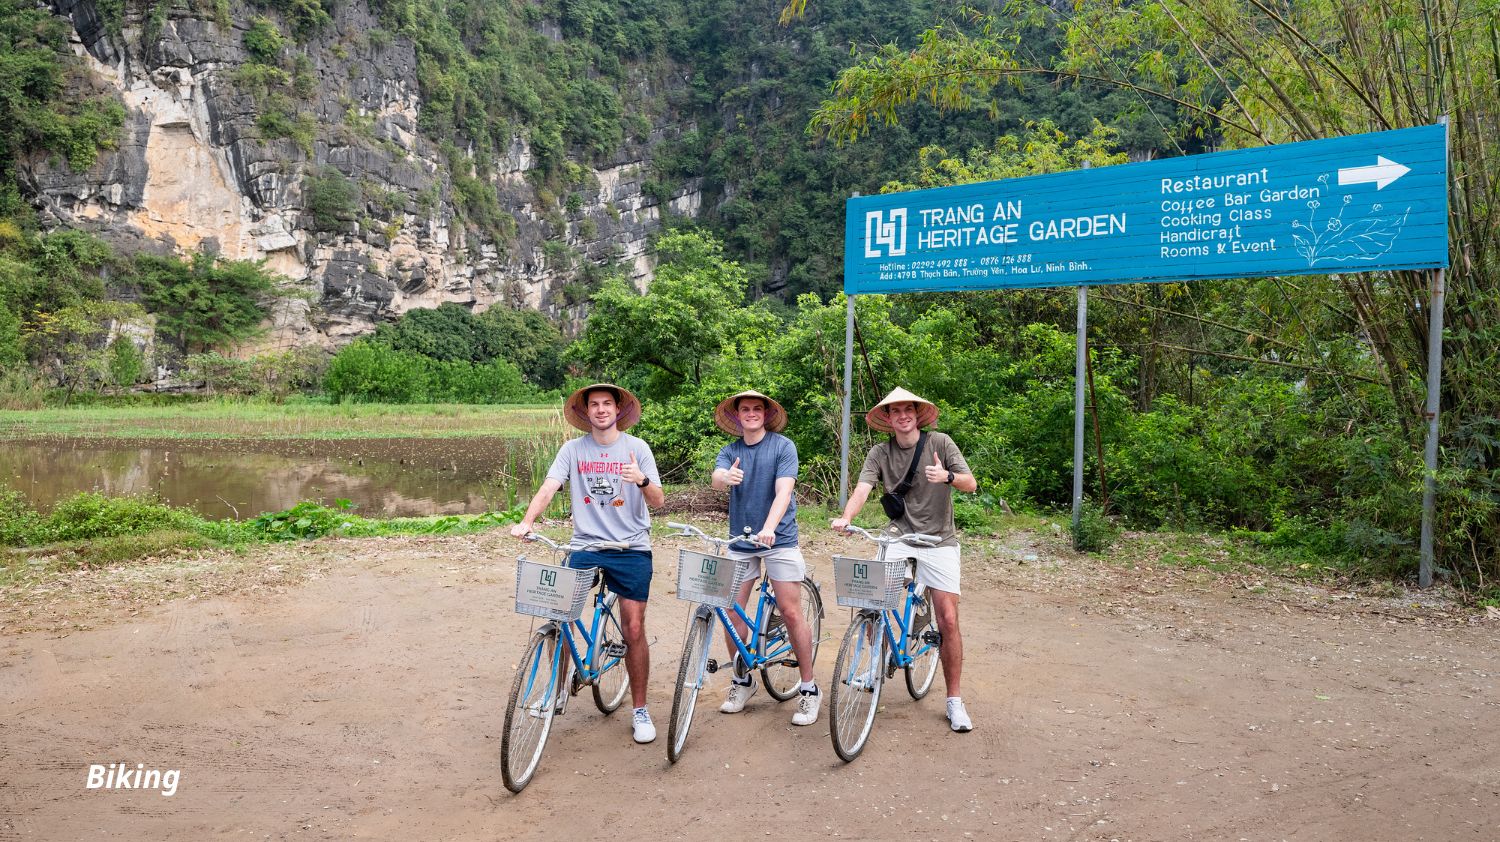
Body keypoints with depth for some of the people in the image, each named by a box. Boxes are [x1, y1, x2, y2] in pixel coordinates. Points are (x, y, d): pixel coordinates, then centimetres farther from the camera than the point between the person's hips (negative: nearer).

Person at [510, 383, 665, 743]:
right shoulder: (573, 449, 3)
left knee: (633, 629, -2)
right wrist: (526, 521, -26)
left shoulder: (637, 448, 0)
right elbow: (548, 487, -8)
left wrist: (642, 480, -26)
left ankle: (640, 711, 14)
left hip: (631, 548, -1)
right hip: (585, 546, 1)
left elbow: (658, 501, -4)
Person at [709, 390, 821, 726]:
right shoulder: (730, 451, 6)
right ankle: (742, 680, 22)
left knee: (791, 613, -6)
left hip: (778, 538, -3)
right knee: (731, 612, 1)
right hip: (739, 539, 4)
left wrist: (769, 528, -31)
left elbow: (783, 490, -15)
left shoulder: (783, 446, -4)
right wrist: (726, 477, -40)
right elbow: (716, 477, -14)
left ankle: (809, 689, 7)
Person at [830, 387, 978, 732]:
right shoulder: (880, 453, 1)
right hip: (899, 538, 1)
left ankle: (954, 701, 7)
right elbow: (862, 488, -12)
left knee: (948, 620, -5)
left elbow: (971, 484, -5)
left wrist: (947, 476, -28)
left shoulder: (940, 443, -2)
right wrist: (845, 517, -32)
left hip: (939, 540, -1)